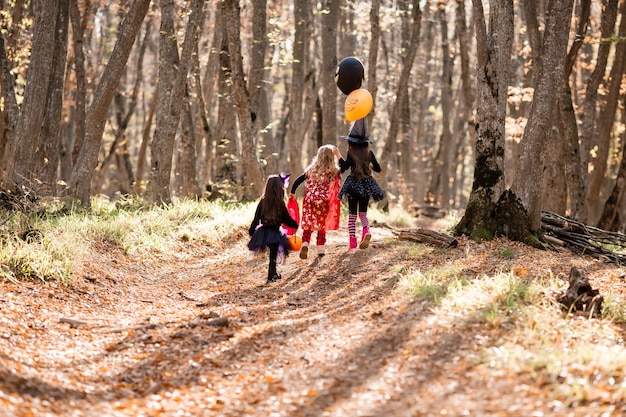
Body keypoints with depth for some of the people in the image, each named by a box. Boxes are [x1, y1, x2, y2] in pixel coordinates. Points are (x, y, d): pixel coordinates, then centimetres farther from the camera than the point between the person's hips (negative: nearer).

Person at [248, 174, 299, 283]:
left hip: (264, 232, 4)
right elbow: (287, 219, -3)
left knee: (273, 254, 22)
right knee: (273, 255, 7)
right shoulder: (280, 204, -13)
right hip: (275, 233, -4)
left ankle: (274, 274, 32)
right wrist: (295, 225, 16)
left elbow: (256, 218, 0)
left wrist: (251, 231, 11)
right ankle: (271, 276, 8)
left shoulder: (263, 202, -5)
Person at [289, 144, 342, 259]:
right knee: (321, 224, 15)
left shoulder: (312, 169, 6)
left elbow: (297, 181, 5)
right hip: (322, 201, -1)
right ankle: (321, 249, 16)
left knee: (307, 224, 8)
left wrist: (292, 193, 19)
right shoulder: (333, 171, -2)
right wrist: (338, 155, 20)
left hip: (308, 199, 1)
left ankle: (305, 243, -14)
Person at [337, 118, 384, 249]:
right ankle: (366, 231, -16)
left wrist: (339, 157, -9)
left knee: (352, 214, 5)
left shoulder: (351, 153, -7)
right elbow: (378, 169, 12)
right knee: (363, 213, 13)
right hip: (366, 184, 3)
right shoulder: (369, 153, 4)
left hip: (353, 184, -3)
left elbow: (343, 168, -18)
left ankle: (352, 240, -1)